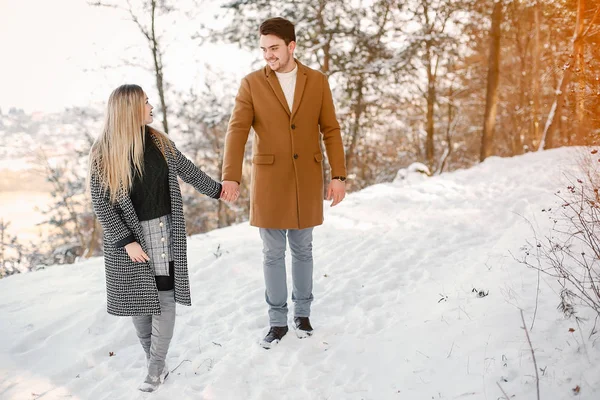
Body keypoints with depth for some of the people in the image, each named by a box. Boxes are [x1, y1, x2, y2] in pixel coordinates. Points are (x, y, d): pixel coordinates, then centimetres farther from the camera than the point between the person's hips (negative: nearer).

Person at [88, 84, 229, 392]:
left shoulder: (159, 141, 2)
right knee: (138, 298, 6)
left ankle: (156, 366, 9)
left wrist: (217, 190, 26)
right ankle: (154, 361, 23)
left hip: (163, 231, 3)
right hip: (128, 235, -3)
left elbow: (187, 170, 16)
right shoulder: (103, 153, -11)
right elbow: (100, 202, -11)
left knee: (164, 297, -1)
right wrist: (126, 241, -16)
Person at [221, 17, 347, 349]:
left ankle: (302, 313, 29)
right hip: (269, 181, -1)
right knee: (273, 253, 7)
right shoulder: (251, 84, -4)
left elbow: (331, 131, 1)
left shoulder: (317, 82, 1)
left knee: (302, 250, 13)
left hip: (306, 180, 1)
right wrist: (231, 176, -26)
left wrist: (338, 176, -6)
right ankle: (278, 320, 20)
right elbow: (237, 131, -13)